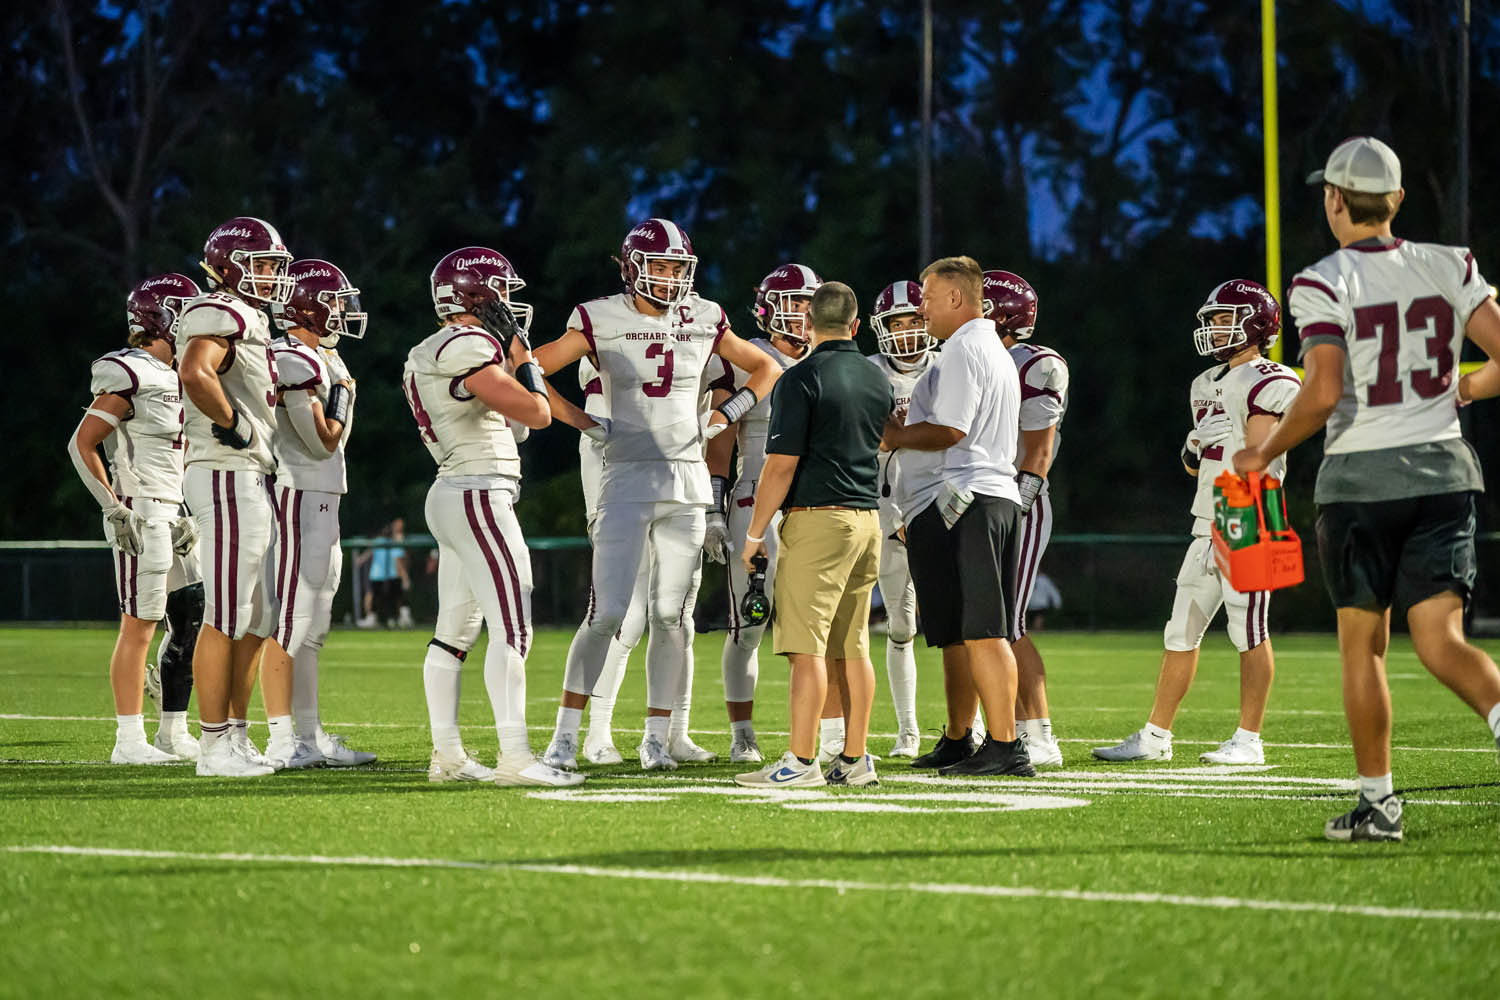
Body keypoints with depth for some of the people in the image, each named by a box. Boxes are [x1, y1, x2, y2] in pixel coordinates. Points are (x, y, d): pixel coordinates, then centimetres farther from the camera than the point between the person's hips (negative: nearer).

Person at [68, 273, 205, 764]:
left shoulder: (175, 377, 16)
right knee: (139, 626, -8)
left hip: (172, 515, 9)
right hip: (141, 516, -9)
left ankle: (173, 733, 15)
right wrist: (115, 511, -17)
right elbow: (82, 444, -14)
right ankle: (129, 740, -5)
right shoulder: (130, 375, -12)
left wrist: (183, 517, 16)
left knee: (192, 620, 8)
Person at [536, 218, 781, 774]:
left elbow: (764, 369, 20)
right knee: (606, 614, -9)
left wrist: (727, 414, 5)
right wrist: (585, 423, -8)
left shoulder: (703, 321, 7)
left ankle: (657, 738, 12)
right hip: (628, 479, -3)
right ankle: (566, 735, -1)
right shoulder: (602, 322, -3)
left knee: (671, 615, 3)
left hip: (687, 480, 3)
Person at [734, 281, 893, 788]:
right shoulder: (877, 381, 11)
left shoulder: (802, 380, -10)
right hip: (867, 518, 7)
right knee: (853, 646, 9)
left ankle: (801, 761, -9)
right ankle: (855, 760, 10)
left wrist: (754, 533, -6)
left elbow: (782, 465, -13)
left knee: (808, 646, -7)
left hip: (816, 518, -7)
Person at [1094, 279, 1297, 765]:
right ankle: (1156, 736, 13)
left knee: (1249, 632, -5)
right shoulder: (1208, 386, 19)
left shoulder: (1269, 383, -8)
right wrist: (1193, 449, 1)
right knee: (1181, 632, 9)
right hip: (1208, 526, 8)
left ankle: (1249, 740, 0)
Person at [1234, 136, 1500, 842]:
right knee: (1441, 640, 1)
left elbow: (1323, 393, -18)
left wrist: (1263, 455, -4)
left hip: (1360, 478, -3)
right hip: (1441, 472, 3)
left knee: (1363, 646, 8)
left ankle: (1377, 803, 11)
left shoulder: (1325, 283, -8)